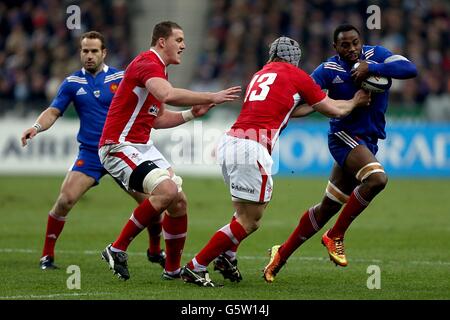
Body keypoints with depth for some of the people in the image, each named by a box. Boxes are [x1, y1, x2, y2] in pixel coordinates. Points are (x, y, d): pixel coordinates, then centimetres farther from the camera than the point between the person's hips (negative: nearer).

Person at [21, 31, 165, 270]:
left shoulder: (119, 78, 0)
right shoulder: (72, 82, 3)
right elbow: (53, 112, 1)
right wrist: (36, 127, -17)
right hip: (89, 153, 0)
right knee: (65, 199, -17)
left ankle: (155, 251, 19)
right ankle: (47, 255, -2)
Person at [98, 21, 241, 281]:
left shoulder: (159, 70, 18)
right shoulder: (147, 64, -15)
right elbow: (169, 95, -35)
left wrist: (191, 114, 10)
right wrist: (212, 97, -30)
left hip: (143, 147, 10)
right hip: (119, 146, -10)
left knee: (179, 201, 4)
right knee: (167, 191, -25)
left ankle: (173, 269, 16)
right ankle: (117, 249, -16)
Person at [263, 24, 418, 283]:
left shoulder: (376, 55, -2)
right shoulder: (329, 70, -10)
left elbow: (410, 69, -16)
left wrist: (372, 68, -24)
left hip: (368, 142, 5)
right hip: (345, 135, -5)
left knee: (328, 207, 10)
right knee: (376, 178, -31)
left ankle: (282, 254, 22)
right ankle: (335, 237, -17)